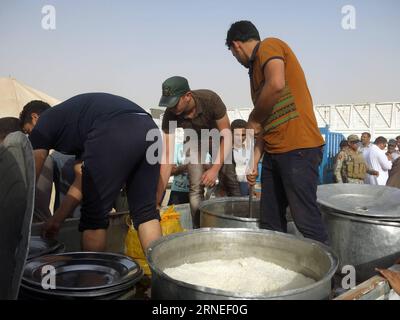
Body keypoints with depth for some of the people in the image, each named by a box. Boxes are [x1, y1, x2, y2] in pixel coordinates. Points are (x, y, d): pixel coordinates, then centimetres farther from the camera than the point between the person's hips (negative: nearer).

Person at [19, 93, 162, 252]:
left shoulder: (44, 122, 22)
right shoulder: (75, 121, 40)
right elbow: (82, 180, 37)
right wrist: (57, 219, 40)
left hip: (113, 134, -8)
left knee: (94, 215, 7)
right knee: (145, 211, 14)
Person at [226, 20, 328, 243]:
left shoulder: (268, 46, -1)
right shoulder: (257, 68, 23)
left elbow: (276, 84, -22)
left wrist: (253, 119, -7)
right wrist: (254, 160, 18)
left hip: (298, 149, -9)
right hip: (274, 152, 9)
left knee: (306, 218, -7)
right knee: (270, 221, 10)